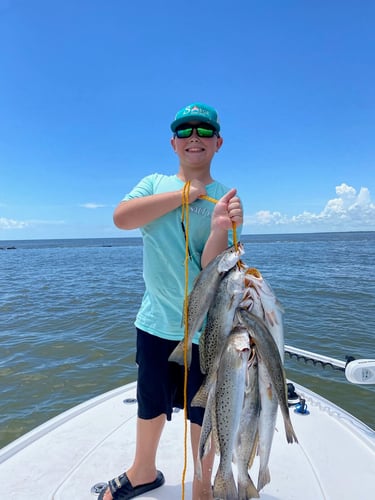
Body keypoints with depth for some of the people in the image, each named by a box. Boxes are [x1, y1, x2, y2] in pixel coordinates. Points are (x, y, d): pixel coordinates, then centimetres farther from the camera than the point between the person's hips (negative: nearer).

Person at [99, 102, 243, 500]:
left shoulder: (225, 199, -5)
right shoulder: (154, 184, 2)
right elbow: (121, 218, -19)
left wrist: (221, 229, -34)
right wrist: (186, 193, -17)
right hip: (155, 320, 2)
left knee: (202, 411, 14)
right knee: (150, 403, 20)